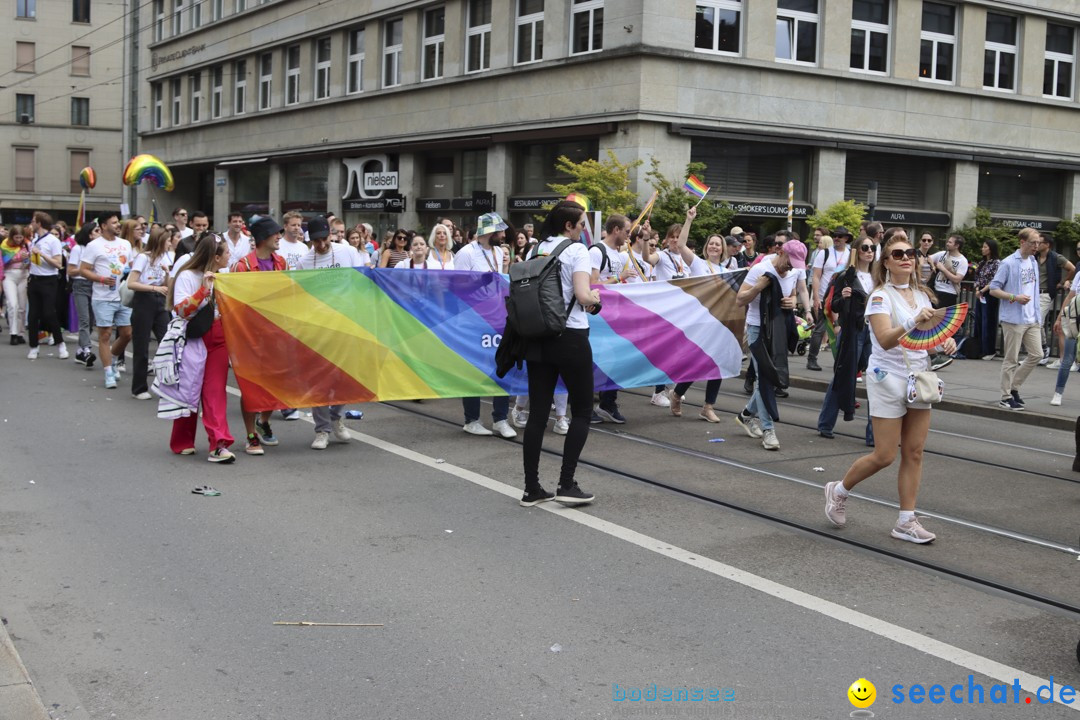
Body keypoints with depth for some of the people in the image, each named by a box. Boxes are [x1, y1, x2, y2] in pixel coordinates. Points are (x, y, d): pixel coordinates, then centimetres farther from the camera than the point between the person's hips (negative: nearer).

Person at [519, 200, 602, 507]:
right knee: (582, 410, 7)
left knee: (538, 412, 6)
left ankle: (532, 489, 8)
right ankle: (567, 484, 1)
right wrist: (595, 298, 4)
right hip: (570, 337, -6)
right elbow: (582, 295, -18)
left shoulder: (537, 249, 11)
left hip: (538, 337, 6)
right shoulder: (576, 250, -7)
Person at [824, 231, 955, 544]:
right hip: (888, 380, -6)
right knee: (884, 456, -3)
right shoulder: (881, 296, -12)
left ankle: (906, 521, 11)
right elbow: (885, 340, -26)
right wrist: (914, 321, -42)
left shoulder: (921, 295, 9)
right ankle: (839, 490, 22)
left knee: (914, 453, 4)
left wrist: (944, 341, -1)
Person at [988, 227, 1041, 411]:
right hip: (1013, 319, -7)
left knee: (1036, 354, 5)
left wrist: (1037, 315, 14)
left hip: (1032, 319, 7)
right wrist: (1015, 297, -21)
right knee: (1011, 359, -1)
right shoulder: (1008, 263, -10)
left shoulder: (1034, 263, 12)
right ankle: (1006, 397, 9)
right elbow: (993, 289, -10)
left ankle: (1014, 387, 20)